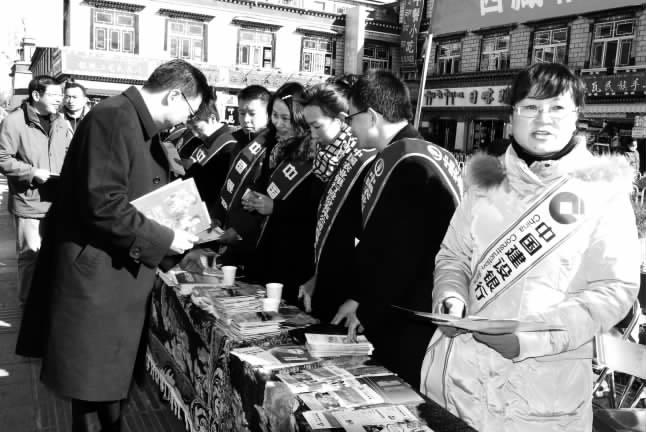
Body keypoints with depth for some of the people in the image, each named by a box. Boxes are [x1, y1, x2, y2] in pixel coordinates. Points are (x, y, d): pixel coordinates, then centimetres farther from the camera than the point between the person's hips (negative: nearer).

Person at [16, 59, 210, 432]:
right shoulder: (113, 118, -19)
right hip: (97, 274, -9)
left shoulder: (141, 125, 11)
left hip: (121, 270, 10)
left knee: (115, 370, 18)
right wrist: (163, 239, -20)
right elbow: (102, 202, -27)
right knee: (93, 373, 5)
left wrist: (179, 229, 6)